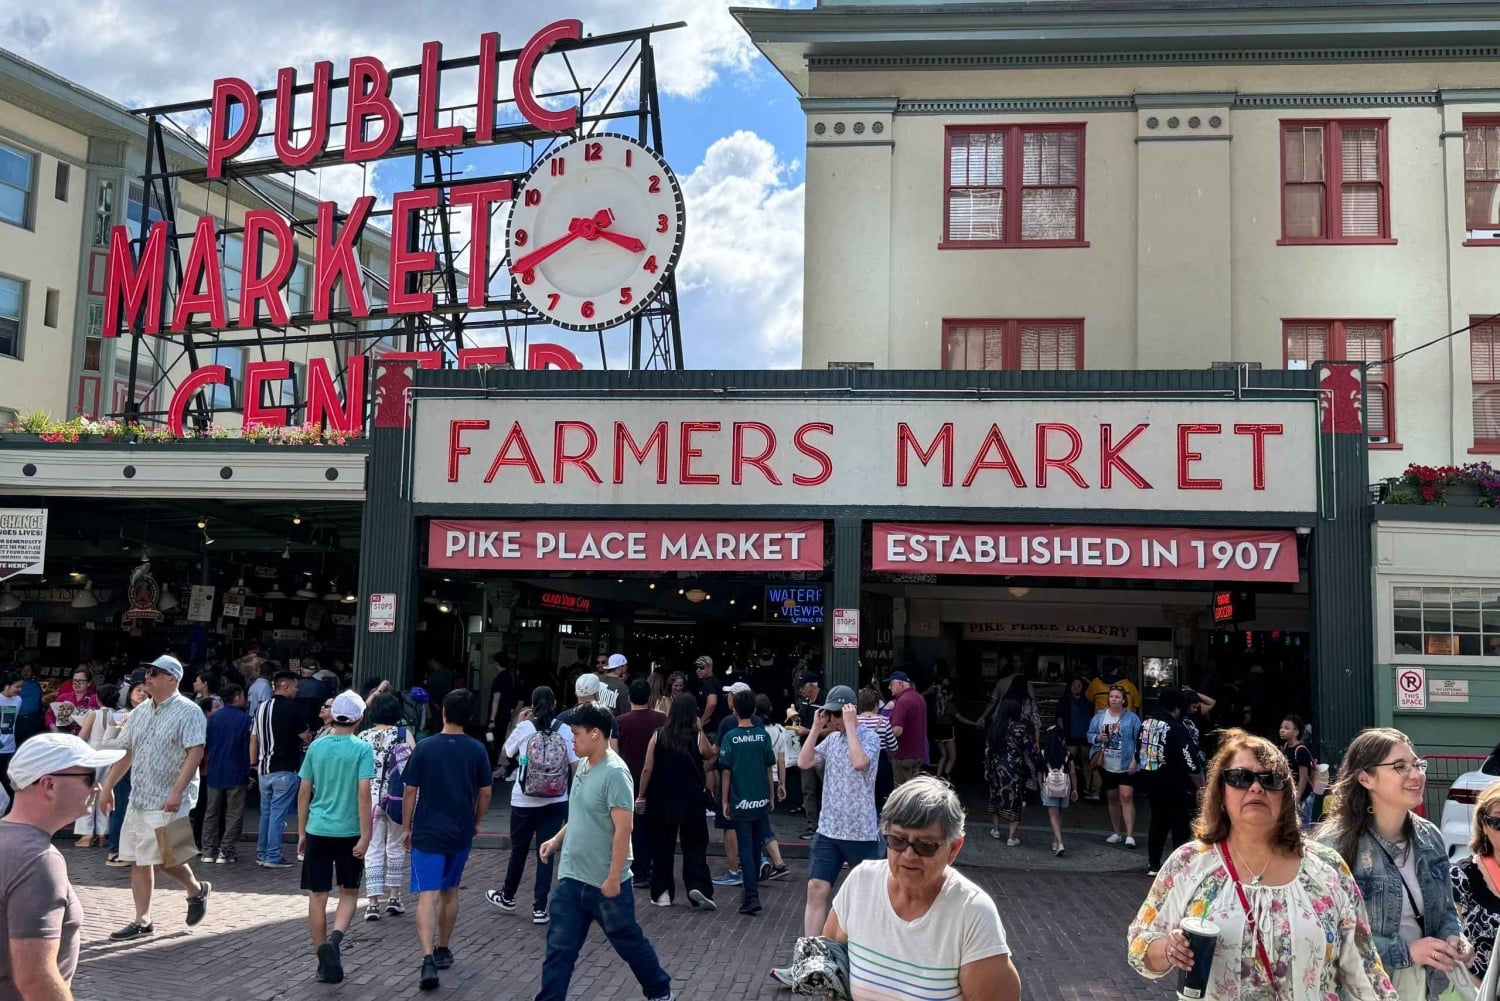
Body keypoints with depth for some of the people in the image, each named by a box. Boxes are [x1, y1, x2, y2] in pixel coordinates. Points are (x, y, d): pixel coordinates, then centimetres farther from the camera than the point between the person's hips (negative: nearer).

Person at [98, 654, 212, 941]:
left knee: (164, 859, -8)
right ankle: (142, 921, 17)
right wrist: (108, 787, 14)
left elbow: (195, 753, -19)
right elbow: (126, 752, 18)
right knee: (137, 860, 9)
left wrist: (177, 791, -27)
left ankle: (197, 890, 19)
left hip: (168, 802, -7)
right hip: (138, 799, 8)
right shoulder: (140, 712, 12)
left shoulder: (188, 712, -11)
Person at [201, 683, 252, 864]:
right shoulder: (245, 719, -8)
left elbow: (205, 744, 9)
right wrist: (248, 772, 1)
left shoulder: (213, 718, 4)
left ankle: (209, 851, 13)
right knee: (234, 814, 3)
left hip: (214, 772, 4)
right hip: (236, 773, -4)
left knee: (212, 812, 13)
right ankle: (226, 852, -1)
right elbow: (248, 747, -8)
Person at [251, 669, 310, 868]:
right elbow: (306, 738, -7)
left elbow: (253, 739, 13)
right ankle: (273, 857, -1)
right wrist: (309, 736, 15)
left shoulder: (262, 708, 10)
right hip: (285, 770, -7)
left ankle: (262, 854, 20)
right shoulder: (292, 708, -12)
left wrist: (254, 766, 18)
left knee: (266, 812, 15)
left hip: (264, 769, 7)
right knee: (278, 813, -3)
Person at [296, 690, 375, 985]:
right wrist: (365, 836, -11)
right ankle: (334, 938, -10)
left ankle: (325, 962, 13)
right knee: (349, 892, 15)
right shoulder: (362, 749, -7)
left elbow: (304, 792, 7)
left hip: (318, 830, 2)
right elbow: (363, 793, -14)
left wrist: (301, 832, 16)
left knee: (318, 896, 9)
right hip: (349, 832, -2)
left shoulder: (316, 746, 4)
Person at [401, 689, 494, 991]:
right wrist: (476, 822, 18)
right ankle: (443, 950, 31)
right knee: (450, 892, 19)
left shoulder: (425, 747, -9)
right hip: (461, 832, 3)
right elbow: (485, 792, 3)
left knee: (427, 896, -7)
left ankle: (428, 959, -21)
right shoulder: (477, 750, -3)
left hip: (427, 832, -3)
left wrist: (407, 828, 6)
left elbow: (410, 791, -6)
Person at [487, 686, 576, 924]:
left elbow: (505, 752, 11)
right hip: (555, 803, 0)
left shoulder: (525, 728, -7)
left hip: (524, 802, 0)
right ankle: (540, 908, 7)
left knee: (519, 850, 16)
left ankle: (508, 896, 36)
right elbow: (576, 767, -7)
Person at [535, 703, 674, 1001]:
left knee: (629, 942, 13)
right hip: (571, 879, 7)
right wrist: (557, 840, 13)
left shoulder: (614, 773, -22)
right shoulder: (584, 765, 5)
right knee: (559, 947, 5)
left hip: (605, 883, -7)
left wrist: (613, 878, -23)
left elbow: (622, 830, -23)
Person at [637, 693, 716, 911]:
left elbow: (647, 769, -3)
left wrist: (641, 796, 5)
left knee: (661, 847, 11)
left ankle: (662, 893, 14)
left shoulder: (658, 736, -5)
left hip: (661, 801, 1)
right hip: (691, 801, -1)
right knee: (694, 845, 9)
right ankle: (698, 885, -6)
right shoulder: (698, 737, -7)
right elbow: (710, 756, 13)